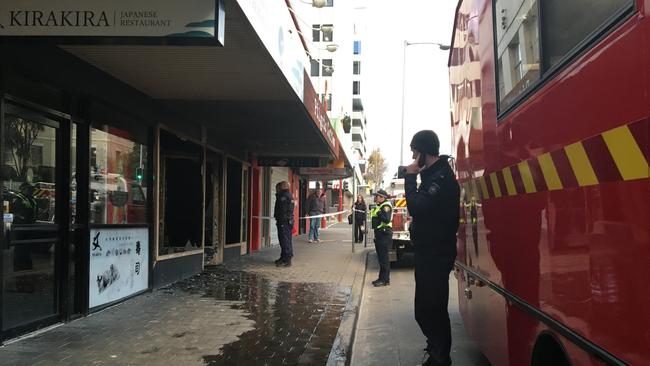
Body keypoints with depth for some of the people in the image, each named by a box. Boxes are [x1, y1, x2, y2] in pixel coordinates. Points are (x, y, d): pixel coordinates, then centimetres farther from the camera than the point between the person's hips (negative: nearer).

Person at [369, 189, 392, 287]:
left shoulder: (386, 206, -13)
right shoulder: (378, 206, 17)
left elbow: (387, 220, -25)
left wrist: (379, 213, -27)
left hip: (385, 234, -10)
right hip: (379, 234, 10)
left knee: (383, 258, -7)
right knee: (381, 257, 14)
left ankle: (384, 279, -3)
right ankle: (383, 278, 21)